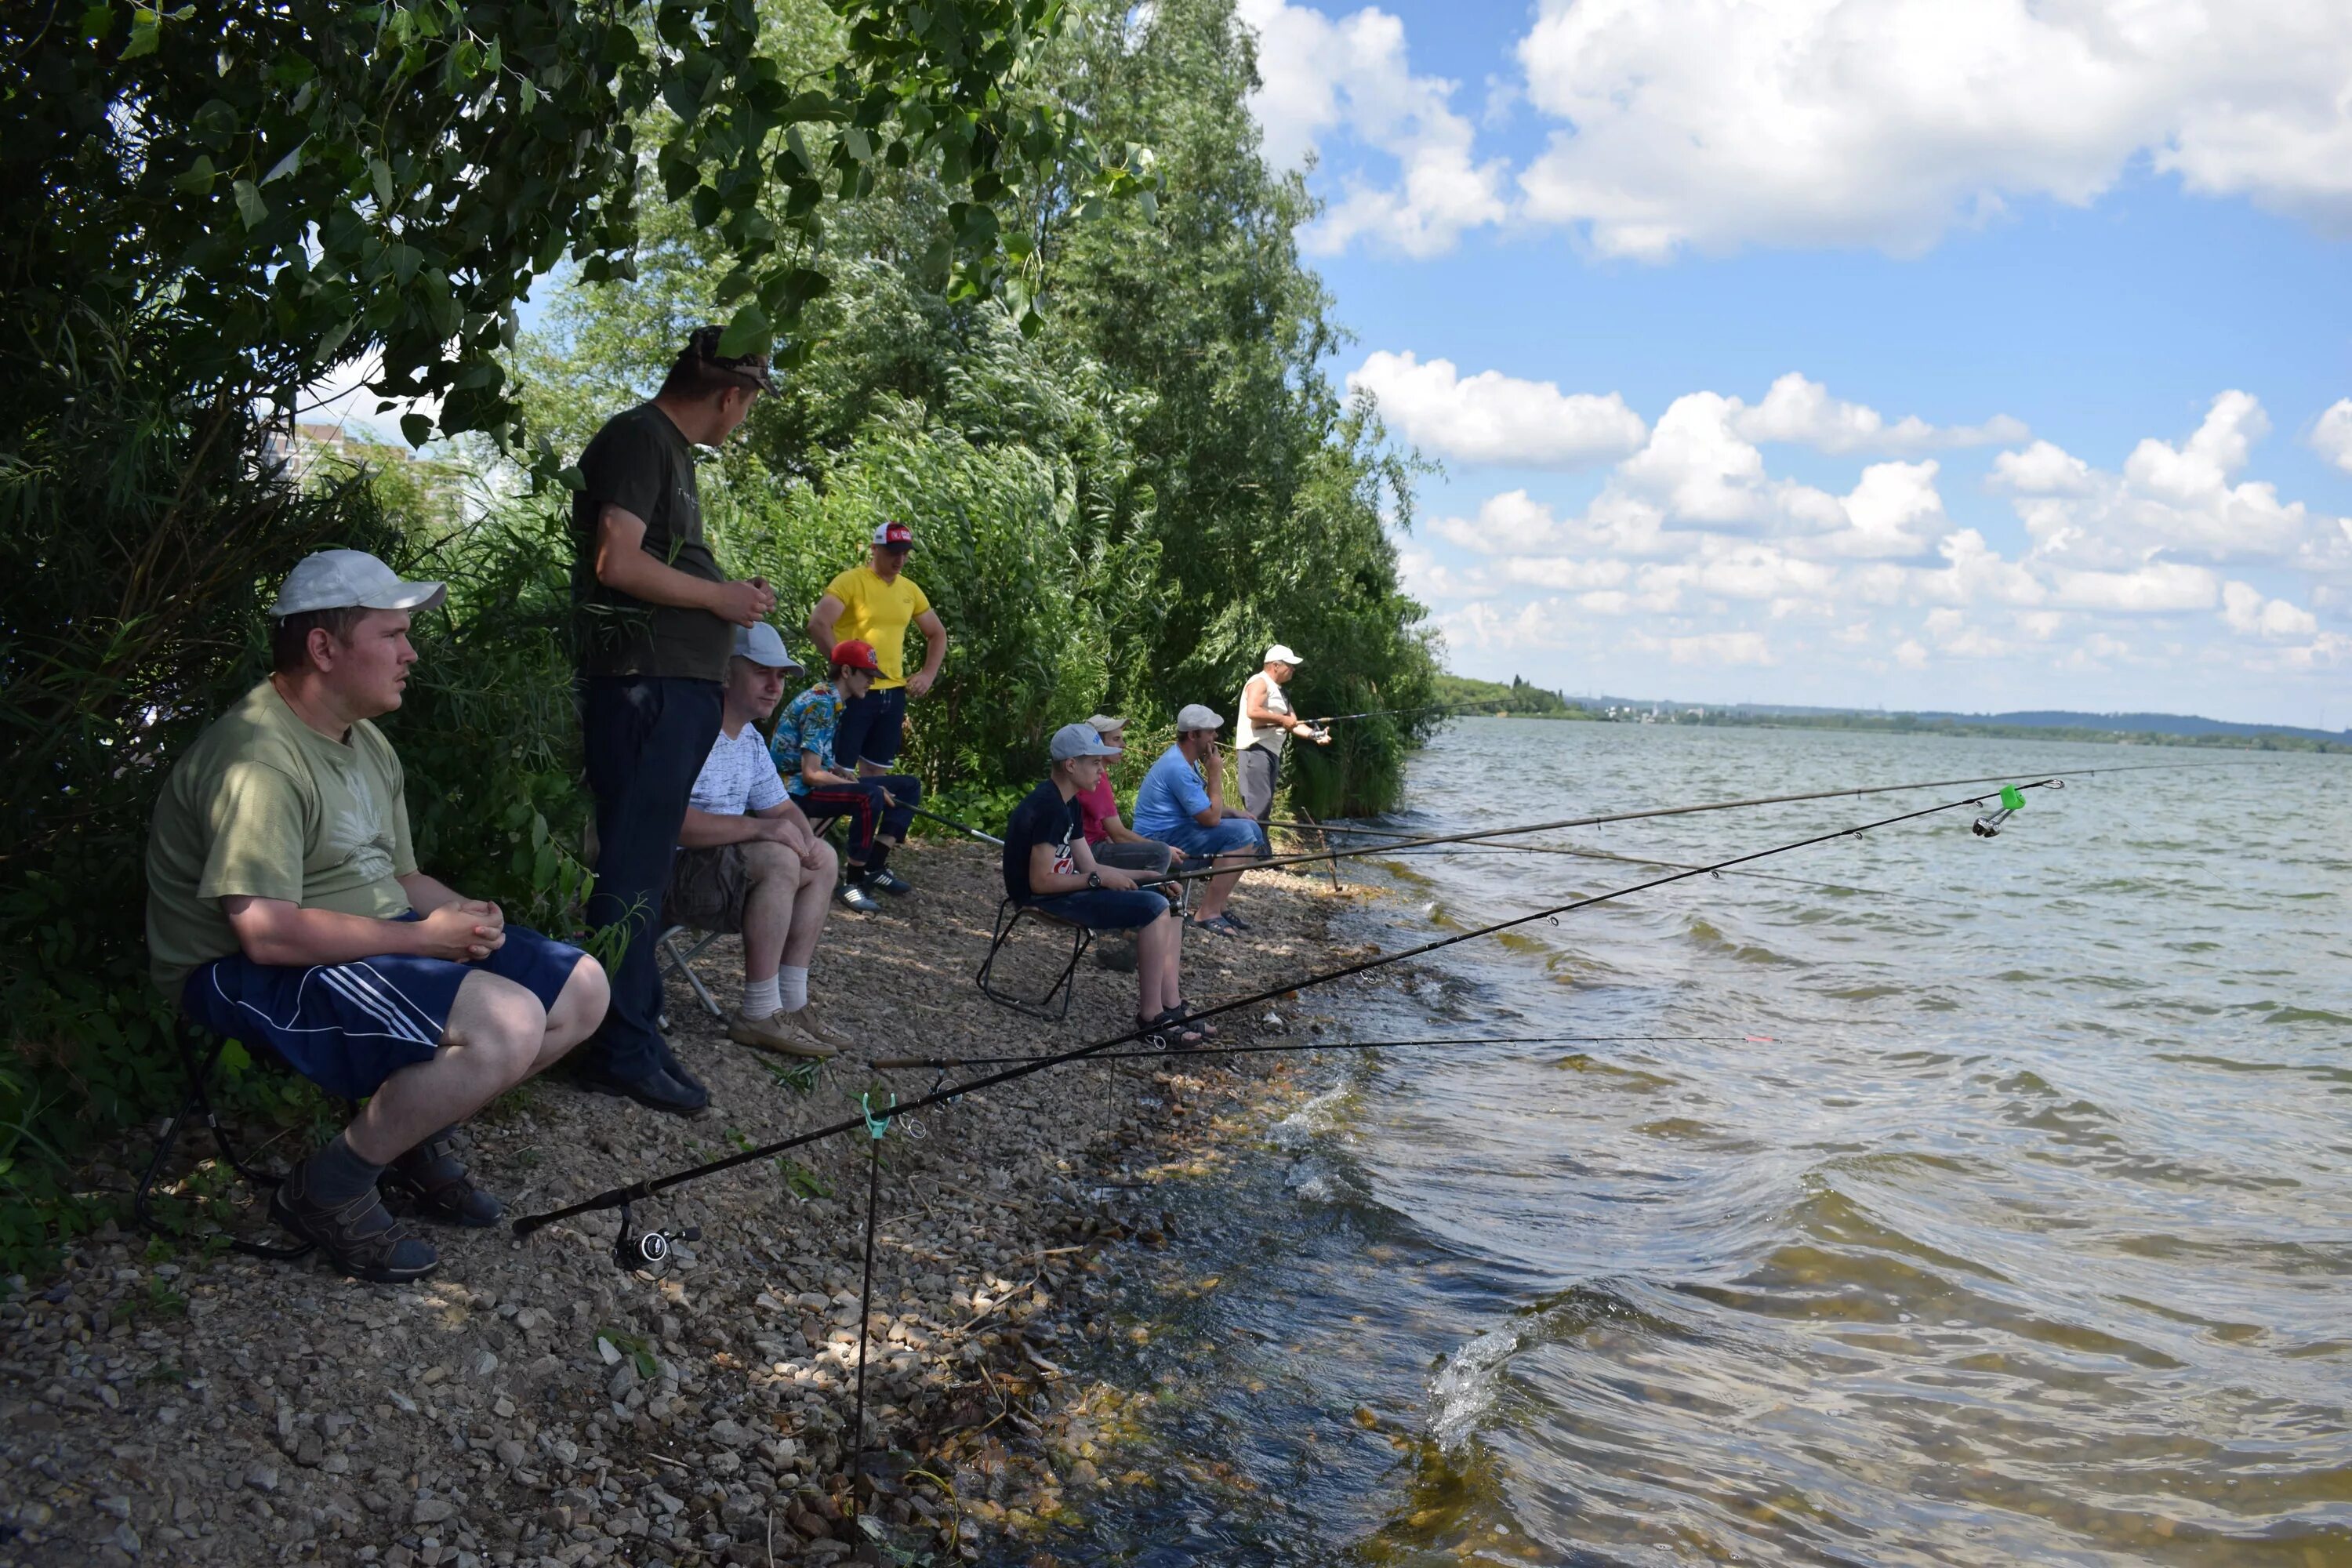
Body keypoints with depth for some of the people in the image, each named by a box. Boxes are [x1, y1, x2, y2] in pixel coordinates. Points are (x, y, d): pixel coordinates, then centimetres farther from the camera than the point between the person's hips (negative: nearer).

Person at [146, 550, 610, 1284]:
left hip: (382, 942, 10)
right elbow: (268, 933, -27)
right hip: (250, 976, -10)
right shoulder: (259, 757, -20)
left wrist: (461, 912, -5)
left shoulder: (368, 744, 12)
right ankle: (327, 1188, -11)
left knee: (580, 989, 1)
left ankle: (416, 1138, 12)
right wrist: (424, 938, -21)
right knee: (507, 1022, -30)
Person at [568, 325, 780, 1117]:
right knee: (633, 867, -7)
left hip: (678, 688, 10)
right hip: (646, 686, -10)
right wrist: (719, 595, -11)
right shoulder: (639, 438, -10)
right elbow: (617, 560, -20)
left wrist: (728, 596, 14)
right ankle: (620, 1050, -2)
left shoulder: (669, 447, 20)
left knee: (645, 866, 14)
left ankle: (635, 1030, 22)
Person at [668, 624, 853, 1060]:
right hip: (669, 873, -10)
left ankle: (791, 1003, 2)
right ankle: (758, 1015, -23)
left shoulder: (751, 738, 13)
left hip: (725, 869, 11)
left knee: (824, 858, 5)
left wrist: (805, 838, -5)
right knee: (777, 858, -29)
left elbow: (782, 809, 20)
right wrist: (758, 828, -29)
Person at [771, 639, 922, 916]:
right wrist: (866, 786, -20)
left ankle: (875, 866, -1)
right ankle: (855, 882, -24)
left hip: (817, 784, 10)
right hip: (798, 790, -10)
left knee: (908, 786, 5)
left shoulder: (834, 700, 10)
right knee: (869, 797, -37)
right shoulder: (820, 704, -19)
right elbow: (810, 775, -24)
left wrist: (846, 774, 0)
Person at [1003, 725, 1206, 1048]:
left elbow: (1088, 867, 10)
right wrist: (1099, 879, -18)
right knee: (1153, 909, -19)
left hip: (1062, 889, 10)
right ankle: (1151, 1018, -13)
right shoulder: (1047, 808, -20)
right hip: (1042, 900, -10)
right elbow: (1041, 882, -23)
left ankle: (1173, 1010, 0)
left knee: (1168, 904, 5)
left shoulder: (1067, 804, 11)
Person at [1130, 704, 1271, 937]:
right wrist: (1215, 774, -13)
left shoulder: (1187, 760, 10)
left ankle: (1217, 903, 8)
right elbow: (1211, 819, -22)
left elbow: (1206, 808, 22)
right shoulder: (1177, 768, -23)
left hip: (1176, 830, 11)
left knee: (1253, 831, 8)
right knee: (1241, 834, -23)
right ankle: (1208, 913, -19)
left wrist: (1233, 814, 4)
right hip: (1160, 840, -10)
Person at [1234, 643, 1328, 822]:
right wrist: (1282, 719, -15)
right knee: (1258, 801, -17)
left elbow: (1292, 724, 20)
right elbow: (1252, 712, -23)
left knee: (1266, 805, 8)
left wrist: (1315, 735, 3)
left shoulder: (1280, 691, 23)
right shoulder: (1260, 682, -6)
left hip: (1272, 752, 10)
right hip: (1255, 750, -10)